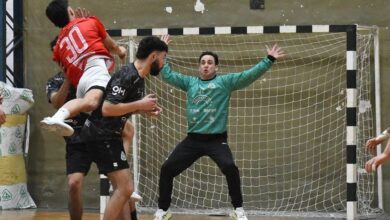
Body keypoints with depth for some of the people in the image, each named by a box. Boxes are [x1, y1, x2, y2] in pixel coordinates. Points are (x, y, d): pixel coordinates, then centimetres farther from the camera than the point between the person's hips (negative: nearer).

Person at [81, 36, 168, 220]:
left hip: (108, 135, 10)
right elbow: (107, 108, -28)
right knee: (124, 189, -12)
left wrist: (145, 109, 5)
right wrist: (140, 104, -20)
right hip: (101, 135, -10)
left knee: (123, 189, 14)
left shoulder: (139, 77, 9)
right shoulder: (127, 75, -20)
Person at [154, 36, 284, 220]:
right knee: (167, 169, -2)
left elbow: (249, 75, -4)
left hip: (216, 140, -4)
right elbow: (167, 75, 17)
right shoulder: (190, 82, 12)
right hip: (193, 139, 4)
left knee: (230, 167, -28)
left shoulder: (225, 82, 2)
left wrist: (269, 60, -11)